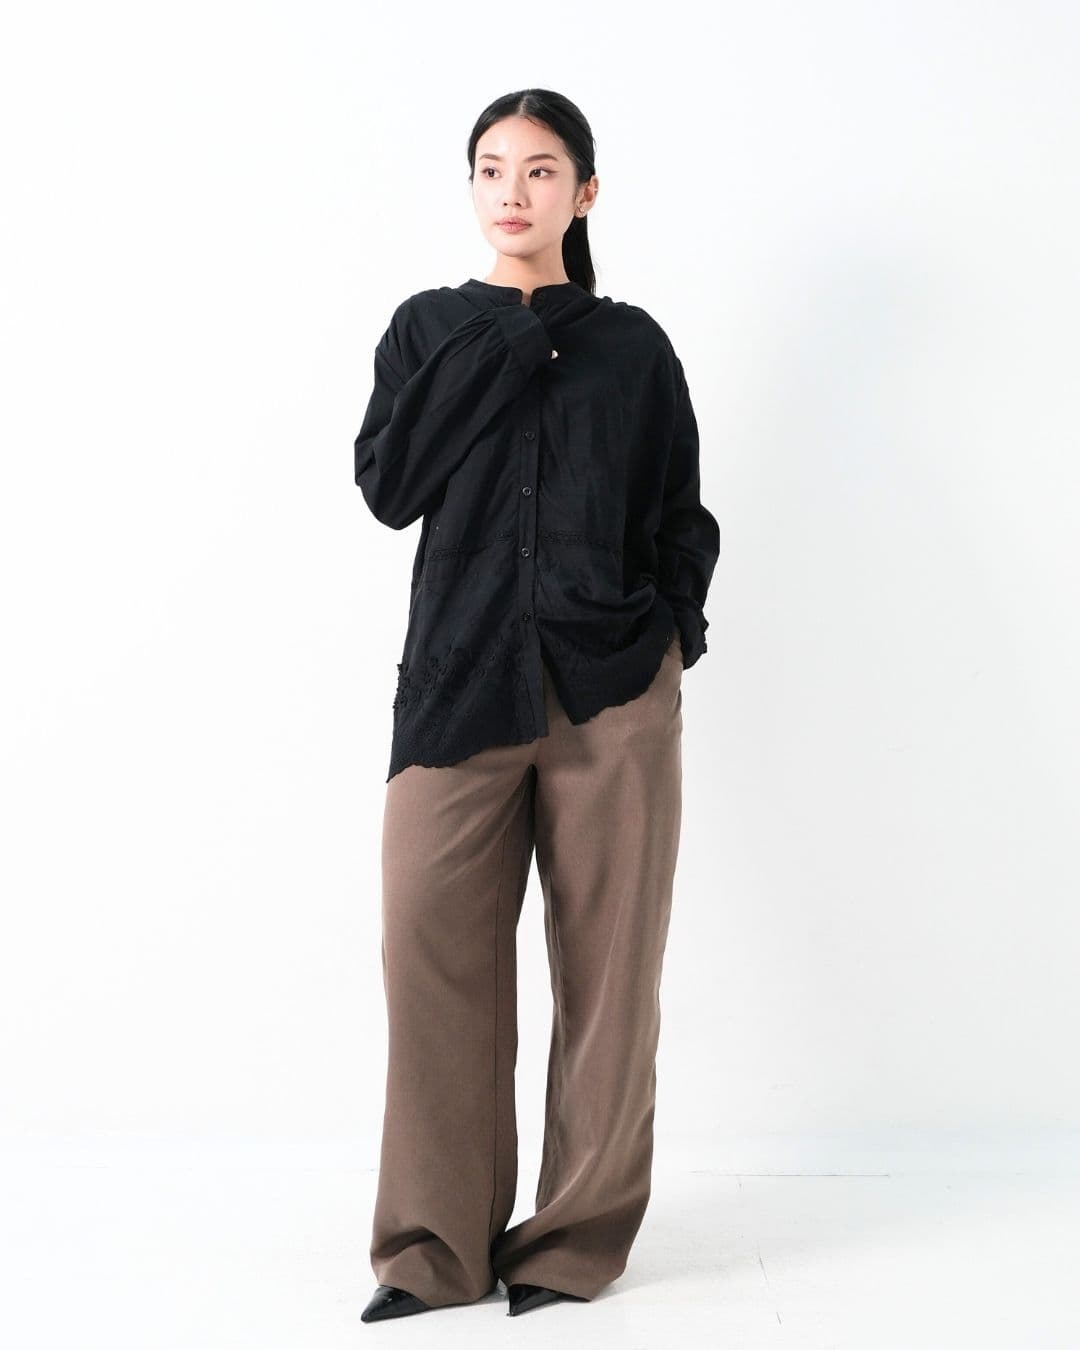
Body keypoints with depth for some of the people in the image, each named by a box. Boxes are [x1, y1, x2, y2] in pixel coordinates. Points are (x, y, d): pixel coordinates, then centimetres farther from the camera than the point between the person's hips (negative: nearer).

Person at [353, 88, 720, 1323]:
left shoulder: (632, 346, 11)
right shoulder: (429, 328, 12)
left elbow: (684, 520, 13)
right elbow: (386, 487, -1)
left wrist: (671, 630, -4)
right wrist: (492, 351, -4)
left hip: (614, 689, 0)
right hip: (461, 680, 0)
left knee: (606, 956, 0)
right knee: (433, 945, -7)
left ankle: (579, 1236, 13)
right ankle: (437, 1245, 6)